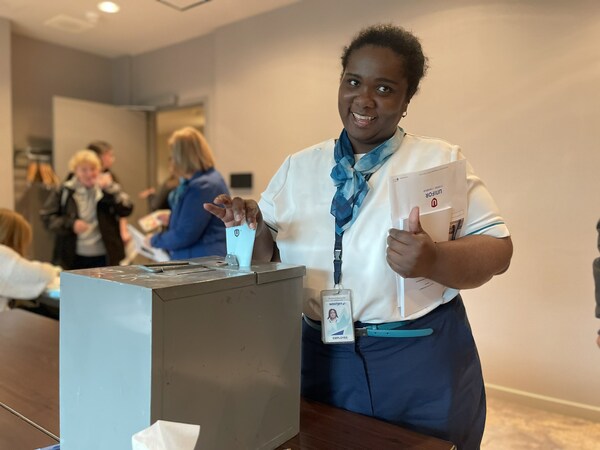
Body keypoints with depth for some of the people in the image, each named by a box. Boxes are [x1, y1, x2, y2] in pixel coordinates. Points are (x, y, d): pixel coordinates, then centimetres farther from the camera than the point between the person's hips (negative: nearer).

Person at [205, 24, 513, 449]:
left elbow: (497, 249, -8)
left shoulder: (441, 160, -5)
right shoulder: (298, 167, 5)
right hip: (319, 357, 3)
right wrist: (253, 226, -14)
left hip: (421, 363, -2)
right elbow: (268, 256, 8)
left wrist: (434, 260, -27)